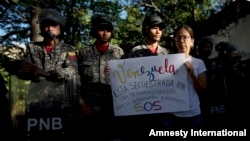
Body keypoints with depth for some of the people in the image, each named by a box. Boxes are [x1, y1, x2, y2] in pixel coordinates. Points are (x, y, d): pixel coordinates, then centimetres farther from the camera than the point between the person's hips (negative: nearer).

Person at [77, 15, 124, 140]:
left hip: (113, 107, 0)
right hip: (90, 107, 0)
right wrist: (82, 103, -1)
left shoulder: (118, 52, 6)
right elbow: (78, 79, 5)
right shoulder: (84, 52, 6)